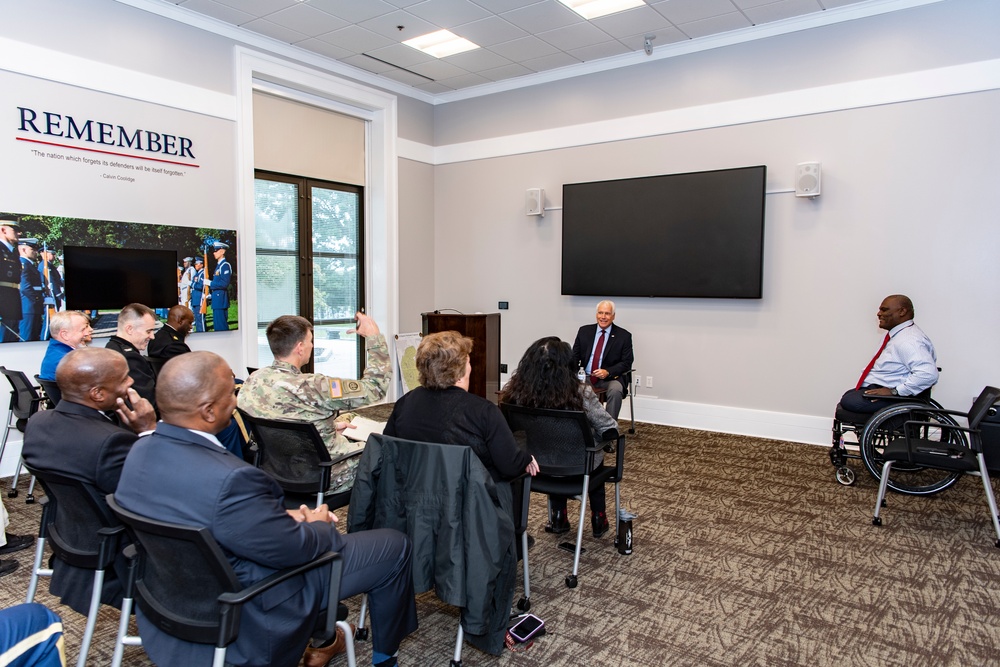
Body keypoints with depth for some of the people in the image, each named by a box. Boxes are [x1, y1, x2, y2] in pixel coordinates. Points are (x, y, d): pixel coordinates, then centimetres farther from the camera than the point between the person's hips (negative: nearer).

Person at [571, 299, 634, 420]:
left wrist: (608, 372, -18)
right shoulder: (584, 331, 10)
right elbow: (575, 355, 12)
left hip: (611, 378, -2)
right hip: (585, 377, 2)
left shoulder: (623, 336, 1)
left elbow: (627, 362, -1)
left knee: (616, 390, -35)